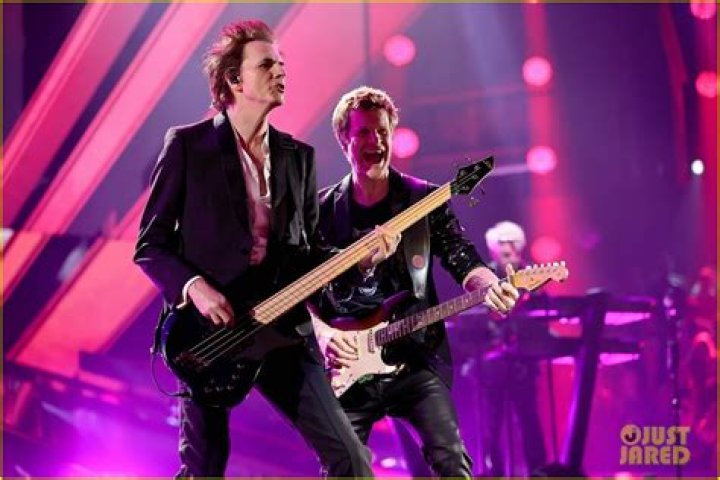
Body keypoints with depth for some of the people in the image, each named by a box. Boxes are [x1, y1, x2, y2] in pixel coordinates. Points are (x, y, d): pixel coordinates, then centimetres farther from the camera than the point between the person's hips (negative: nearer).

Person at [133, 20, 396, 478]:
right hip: (209, 326, -4)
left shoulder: (299, 156, 12)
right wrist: (193, 286, -18)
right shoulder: (187, 145, -2)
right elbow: (150, 245, -1)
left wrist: (363, 255, -2)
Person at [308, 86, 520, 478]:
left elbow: (462, 261, -2)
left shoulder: (424, 200, 2)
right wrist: (322, 332, -11)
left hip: (414, 359, -1)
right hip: (347, 367, 1)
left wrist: (489, 286, -24)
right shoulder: (323, 211, 4)